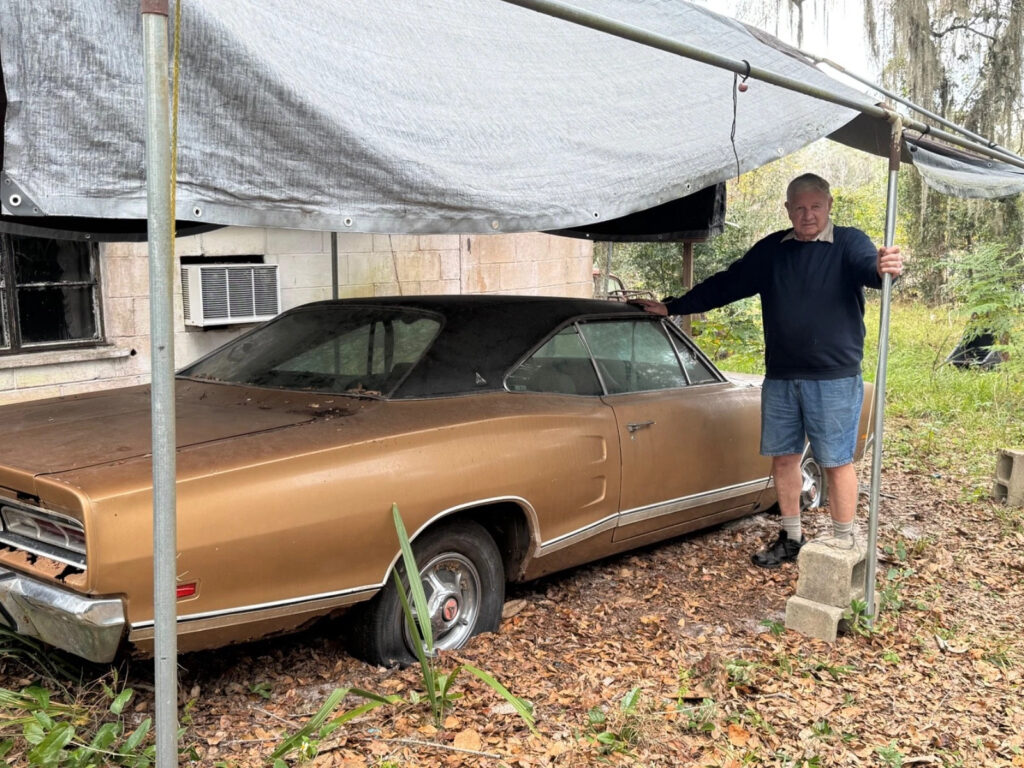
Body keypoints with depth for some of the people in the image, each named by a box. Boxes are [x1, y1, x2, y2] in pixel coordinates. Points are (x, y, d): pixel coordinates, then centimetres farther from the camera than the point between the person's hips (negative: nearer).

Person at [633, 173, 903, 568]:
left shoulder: (848, 243, -2)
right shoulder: (770, 250, 10)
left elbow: (867, 266, -23)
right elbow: (724, 285, 15)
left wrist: (883, 268, -48)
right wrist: (672, 307, 14)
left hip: (834, 379, -5)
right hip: (780, 377, 5)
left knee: (837, 461, -1)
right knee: (783, 457, 10)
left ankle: (843, 546, 11)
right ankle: (791, 538, 25)